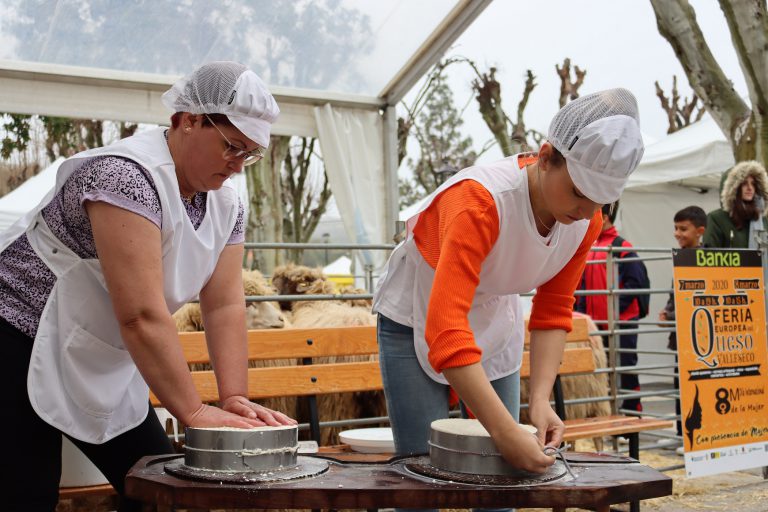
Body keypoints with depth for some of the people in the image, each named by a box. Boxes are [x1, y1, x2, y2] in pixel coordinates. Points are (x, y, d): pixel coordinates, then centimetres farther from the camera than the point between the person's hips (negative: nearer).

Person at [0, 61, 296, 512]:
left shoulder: (225, 204, 1)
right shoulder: (128, 174, -26)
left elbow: (226, 306, -3)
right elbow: (141, 315, -31)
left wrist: (235, 399, -15)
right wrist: (194, 412, -29)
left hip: (103, 366, 9)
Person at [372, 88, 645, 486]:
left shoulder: (586, 219, -16)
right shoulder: (479, 200, -36)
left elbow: (552, 314, -7)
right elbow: (446, 333, -43)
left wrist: (540, 400, -20)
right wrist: (507, 433, -47)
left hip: (496, 325, 5)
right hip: (416, 323, -5)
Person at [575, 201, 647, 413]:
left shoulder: (623, 248, -8)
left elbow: (636, 282, -13)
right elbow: (582, 285, 18)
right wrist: (580, 311, 8)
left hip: (622, 322, -7)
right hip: (596, 324, 7)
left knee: (626, 368, 2)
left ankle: (633, 411, 10)